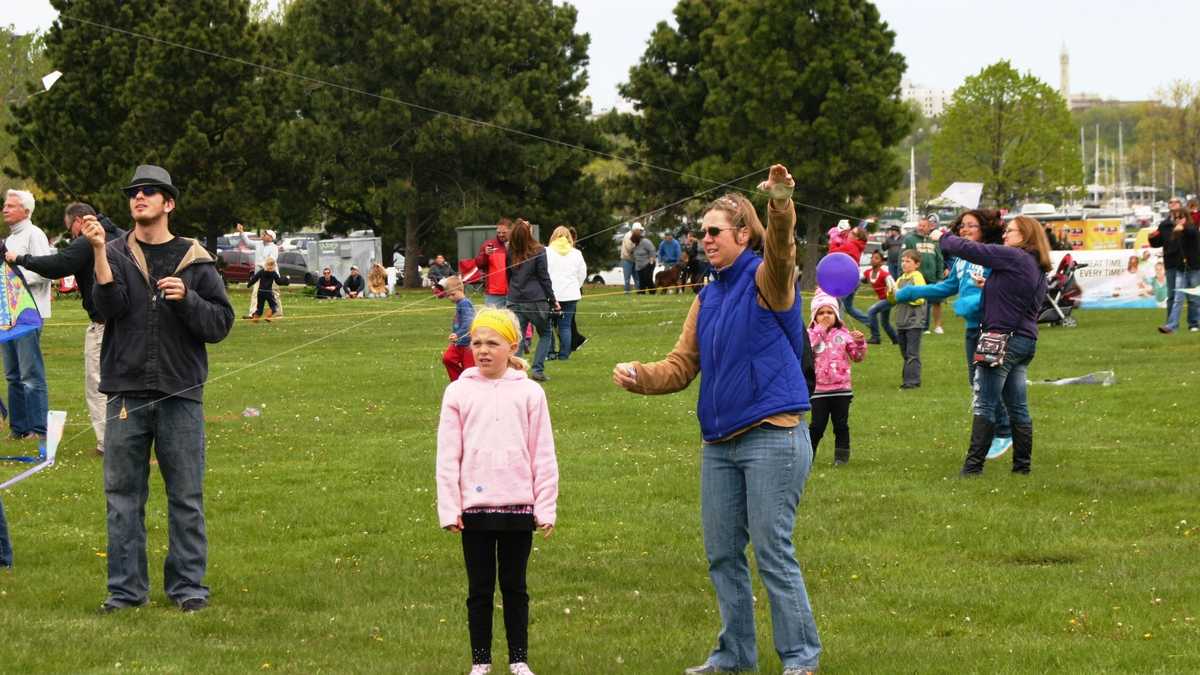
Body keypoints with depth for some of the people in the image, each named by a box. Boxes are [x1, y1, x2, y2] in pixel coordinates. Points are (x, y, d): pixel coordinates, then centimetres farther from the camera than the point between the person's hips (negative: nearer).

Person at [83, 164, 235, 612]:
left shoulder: (194, 260, 5)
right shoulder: (116, 255, 6)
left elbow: (221, 323, 3)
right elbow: (110, 305, -12)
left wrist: (187, 298, -14)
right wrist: (99, 251, -21)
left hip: (180, 394, -1)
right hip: (127, 393, 1)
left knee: (186, 497, 3)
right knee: (123, 495, 4)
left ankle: (188, 586, 11)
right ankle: (126, 588, 11)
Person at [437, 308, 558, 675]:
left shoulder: (529, 393, 0)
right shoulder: (459, 392, 1)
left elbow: (543, 455, 2)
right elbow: (448, 455, 2)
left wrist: (546, 508, -1)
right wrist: (449, 509, -3)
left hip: (518, 506, 0)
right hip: (474, 507, 0)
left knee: (515, 587, 9)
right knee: (480, 589, 7)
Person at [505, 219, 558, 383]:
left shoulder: (510, 252, 2)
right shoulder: (538, 251, -9)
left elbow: (508, 277, 10)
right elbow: (544, 277, -6)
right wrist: (553, 300, 1)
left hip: (515, 300, 3)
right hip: (536, 300, -3)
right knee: (545, 334, 13)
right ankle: (537, 369, 2)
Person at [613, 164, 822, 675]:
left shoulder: (764, 281, -6)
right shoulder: (707, 298, 15)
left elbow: (780, 253, -30)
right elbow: (682, 365, 12)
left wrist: (780, 205, -50)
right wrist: (639, 377, -8)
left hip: (773, 437, -8)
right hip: (719, 441, 8)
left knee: (773, 552, -5)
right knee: (721, 552, 11)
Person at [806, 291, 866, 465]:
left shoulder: (843, 334, 4)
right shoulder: (812, 334, 0)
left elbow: (857, 356, 5)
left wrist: (860, 342, -15)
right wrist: (820, 329, -19)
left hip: (841, 388, 1)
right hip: (819, 389, -1)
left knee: (841, 424, 7)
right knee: (817, 425, 1)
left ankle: (841, 456, 16)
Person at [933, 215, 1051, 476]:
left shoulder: (1013, 257, -12)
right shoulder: (1038, 268, 15)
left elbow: (969, 249, -12)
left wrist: (943, 239, 4)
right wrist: (987, 287, 11)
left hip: (1003, 337, -9)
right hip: (1026, 339, 9)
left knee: (985, 404, -6)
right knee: (1017, 406, 12)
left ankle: (973, 464, -7)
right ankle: (1022, 464, 14)